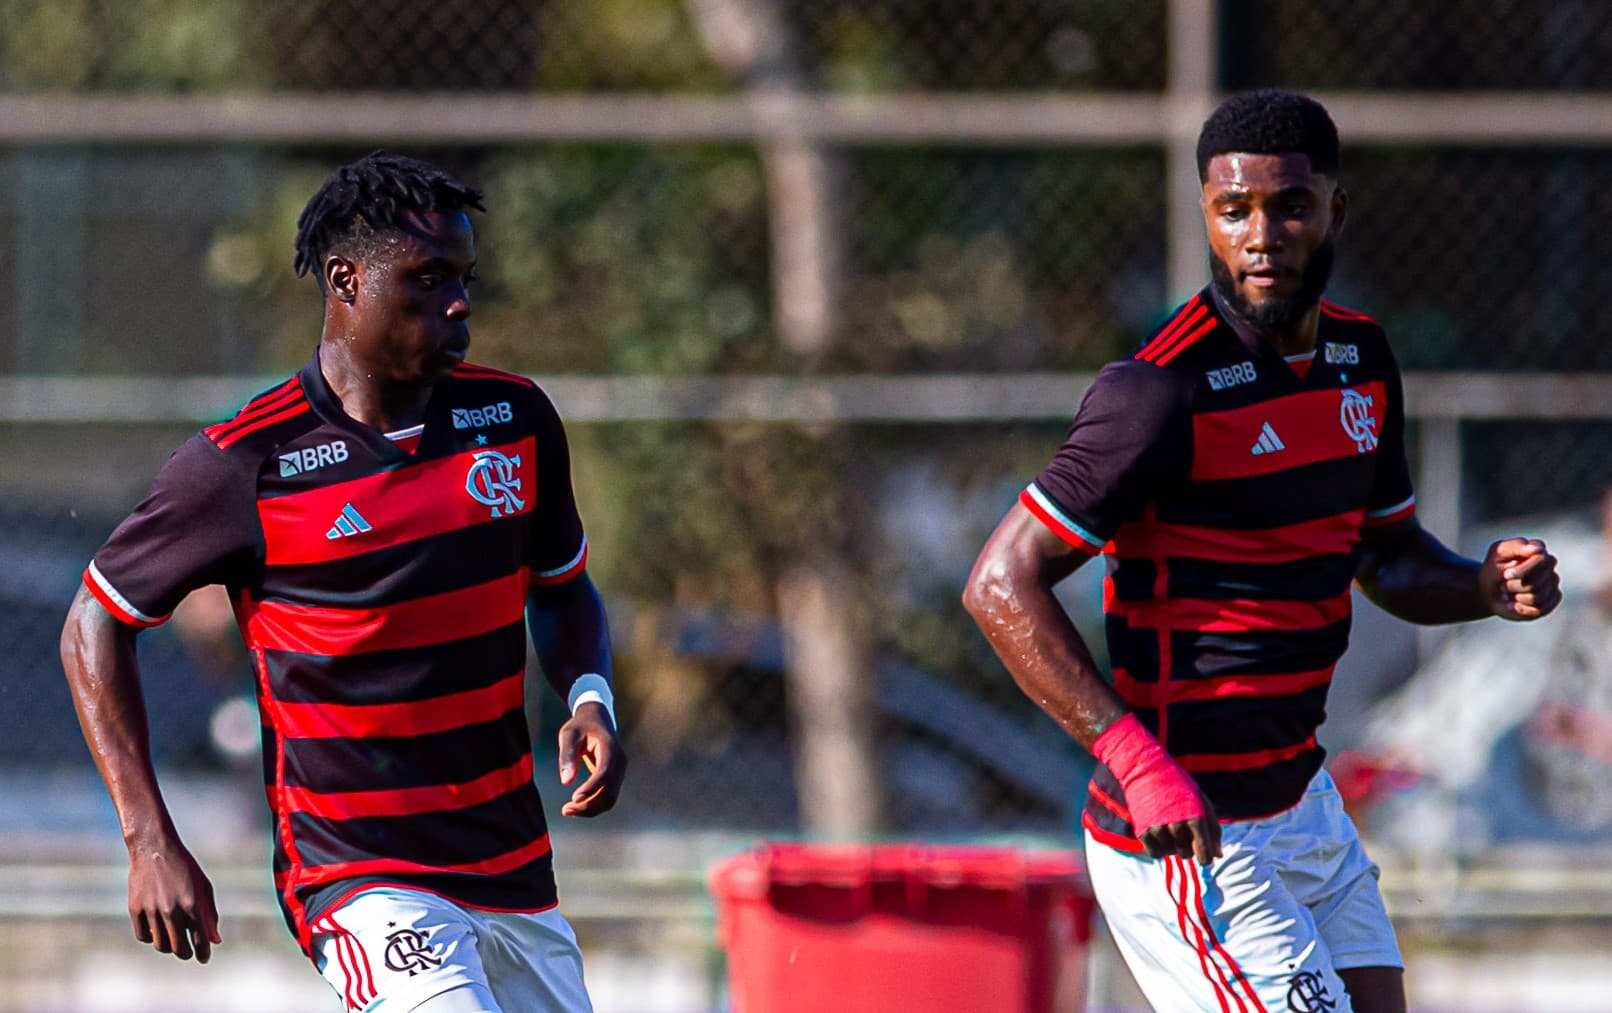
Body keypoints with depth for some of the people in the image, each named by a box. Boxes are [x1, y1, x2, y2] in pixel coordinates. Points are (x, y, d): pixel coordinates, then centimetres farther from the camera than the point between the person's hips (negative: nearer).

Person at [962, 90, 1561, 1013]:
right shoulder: (1166, 391, -17)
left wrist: (1487, 585, 0)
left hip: (1306, 812, 8)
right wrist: (1136, 761, -27)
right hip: (1190, 836, -8)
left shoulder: (1360, 358, 8)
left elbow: (1391, 556, 23)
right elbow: (1003, 584, -19)